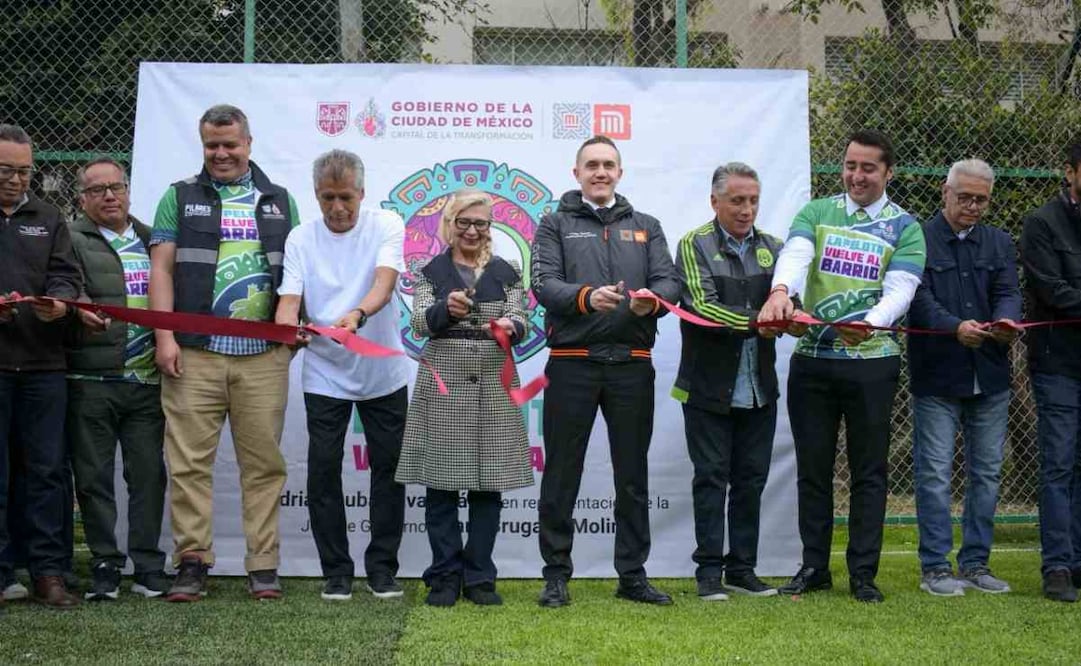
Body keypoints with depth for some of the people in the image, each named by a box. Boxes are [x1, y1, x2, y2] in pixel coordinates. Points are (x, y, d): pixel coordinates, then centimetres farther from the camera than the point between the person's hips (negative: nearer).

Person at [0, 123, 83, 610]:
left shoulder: (48, 219, 17)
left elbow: (66, 274, 9)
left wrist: (58, 300, -14)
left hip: (42, 363, 3)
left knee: (48, 470, 2)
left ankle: (48, 572, 7)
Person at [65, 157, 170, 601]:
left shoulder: (151, 240, 17)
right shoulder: (73, 240, 4)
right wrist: (81, 309, -33)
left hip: (146, 380, 3)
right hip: (91, 380, -3)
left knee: (149, 473, 4)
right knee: (94, 476, 2)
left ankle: (148, 568, 11)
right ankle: (104, 567, 10)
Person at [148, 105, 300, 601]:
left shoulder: (279, 201, 16)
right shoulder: (180, 198, 11)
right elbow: (161, 267, 5)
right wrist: (165, 336, -6)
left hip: (263, 355, 1)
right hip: (194, 354, -1)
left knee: (264, 462, 1)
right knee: (189, 461, -4)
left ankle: (264, 566, 5)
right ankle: (192, 564, 1)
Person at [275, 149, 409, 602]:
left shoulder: (386, 226, -6)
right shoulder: (301, 239, 0)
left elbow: (384, 283, -22)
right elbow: (289, 298, -9)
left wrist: (358, 314, -43)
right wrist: (287, 325, -33)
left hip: (383, 373, -1)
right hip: (325, 374, 1)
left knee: (388, 470, 4)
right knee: (324, 471, -1)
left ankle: (382, 568, 16)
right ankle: (336, 571, 10)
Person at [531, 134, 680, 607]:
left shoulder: (645, 227, 16)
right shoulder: (555, 225, 7)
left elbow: (669, 281, 5)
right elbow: (544, 285, -6)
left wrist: (652, 300, -18)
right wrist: (586, 297, -25)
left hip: (632, 365, 3)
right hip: (572, 363, -2)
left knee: (633, 475, 7)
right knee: (562, 474, 1)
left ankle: (633, 575, 15)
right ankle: (556, 575, 9)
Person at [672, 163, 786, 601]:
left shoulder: (772, 248, 11)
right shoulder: (695, 245, -3)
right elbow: (703, 306, -15)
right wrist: (756, 321, -26)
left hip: (759, 387, 4)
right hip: (710, 385, -4)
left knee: (751, 479, 8)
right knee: (711, 478, 0)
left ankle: (742, 569, 16)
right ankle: (709, 571, 7)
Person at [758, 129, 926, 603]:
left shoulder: (903, 227, 3)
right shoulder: (816, 213, 8)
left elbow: (901, 288, -10)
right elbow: (795, 254, -12)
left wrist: (872, 322, -31)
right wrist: (780, 290, -35)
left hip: (872, 361, -2)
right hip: (812, 359, 2)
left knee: (868, 471, 4)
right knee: (812, 468, 8)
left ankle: (863, 573, 12)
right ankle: (814, 567, 18)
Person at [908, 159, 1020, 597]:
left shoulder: (999, 244, 13)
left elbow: (1008, 292, 1)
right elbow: (919, 298, -11)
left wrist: (1006, 320, -22)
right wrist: (956, 327, -27)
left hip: (990, 377, 5)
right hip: (937, 376, -5)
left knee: (986, 472, 9)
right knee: (934, 473, -3)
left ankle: (975, 563, 18)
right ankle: (934, 567, 4)